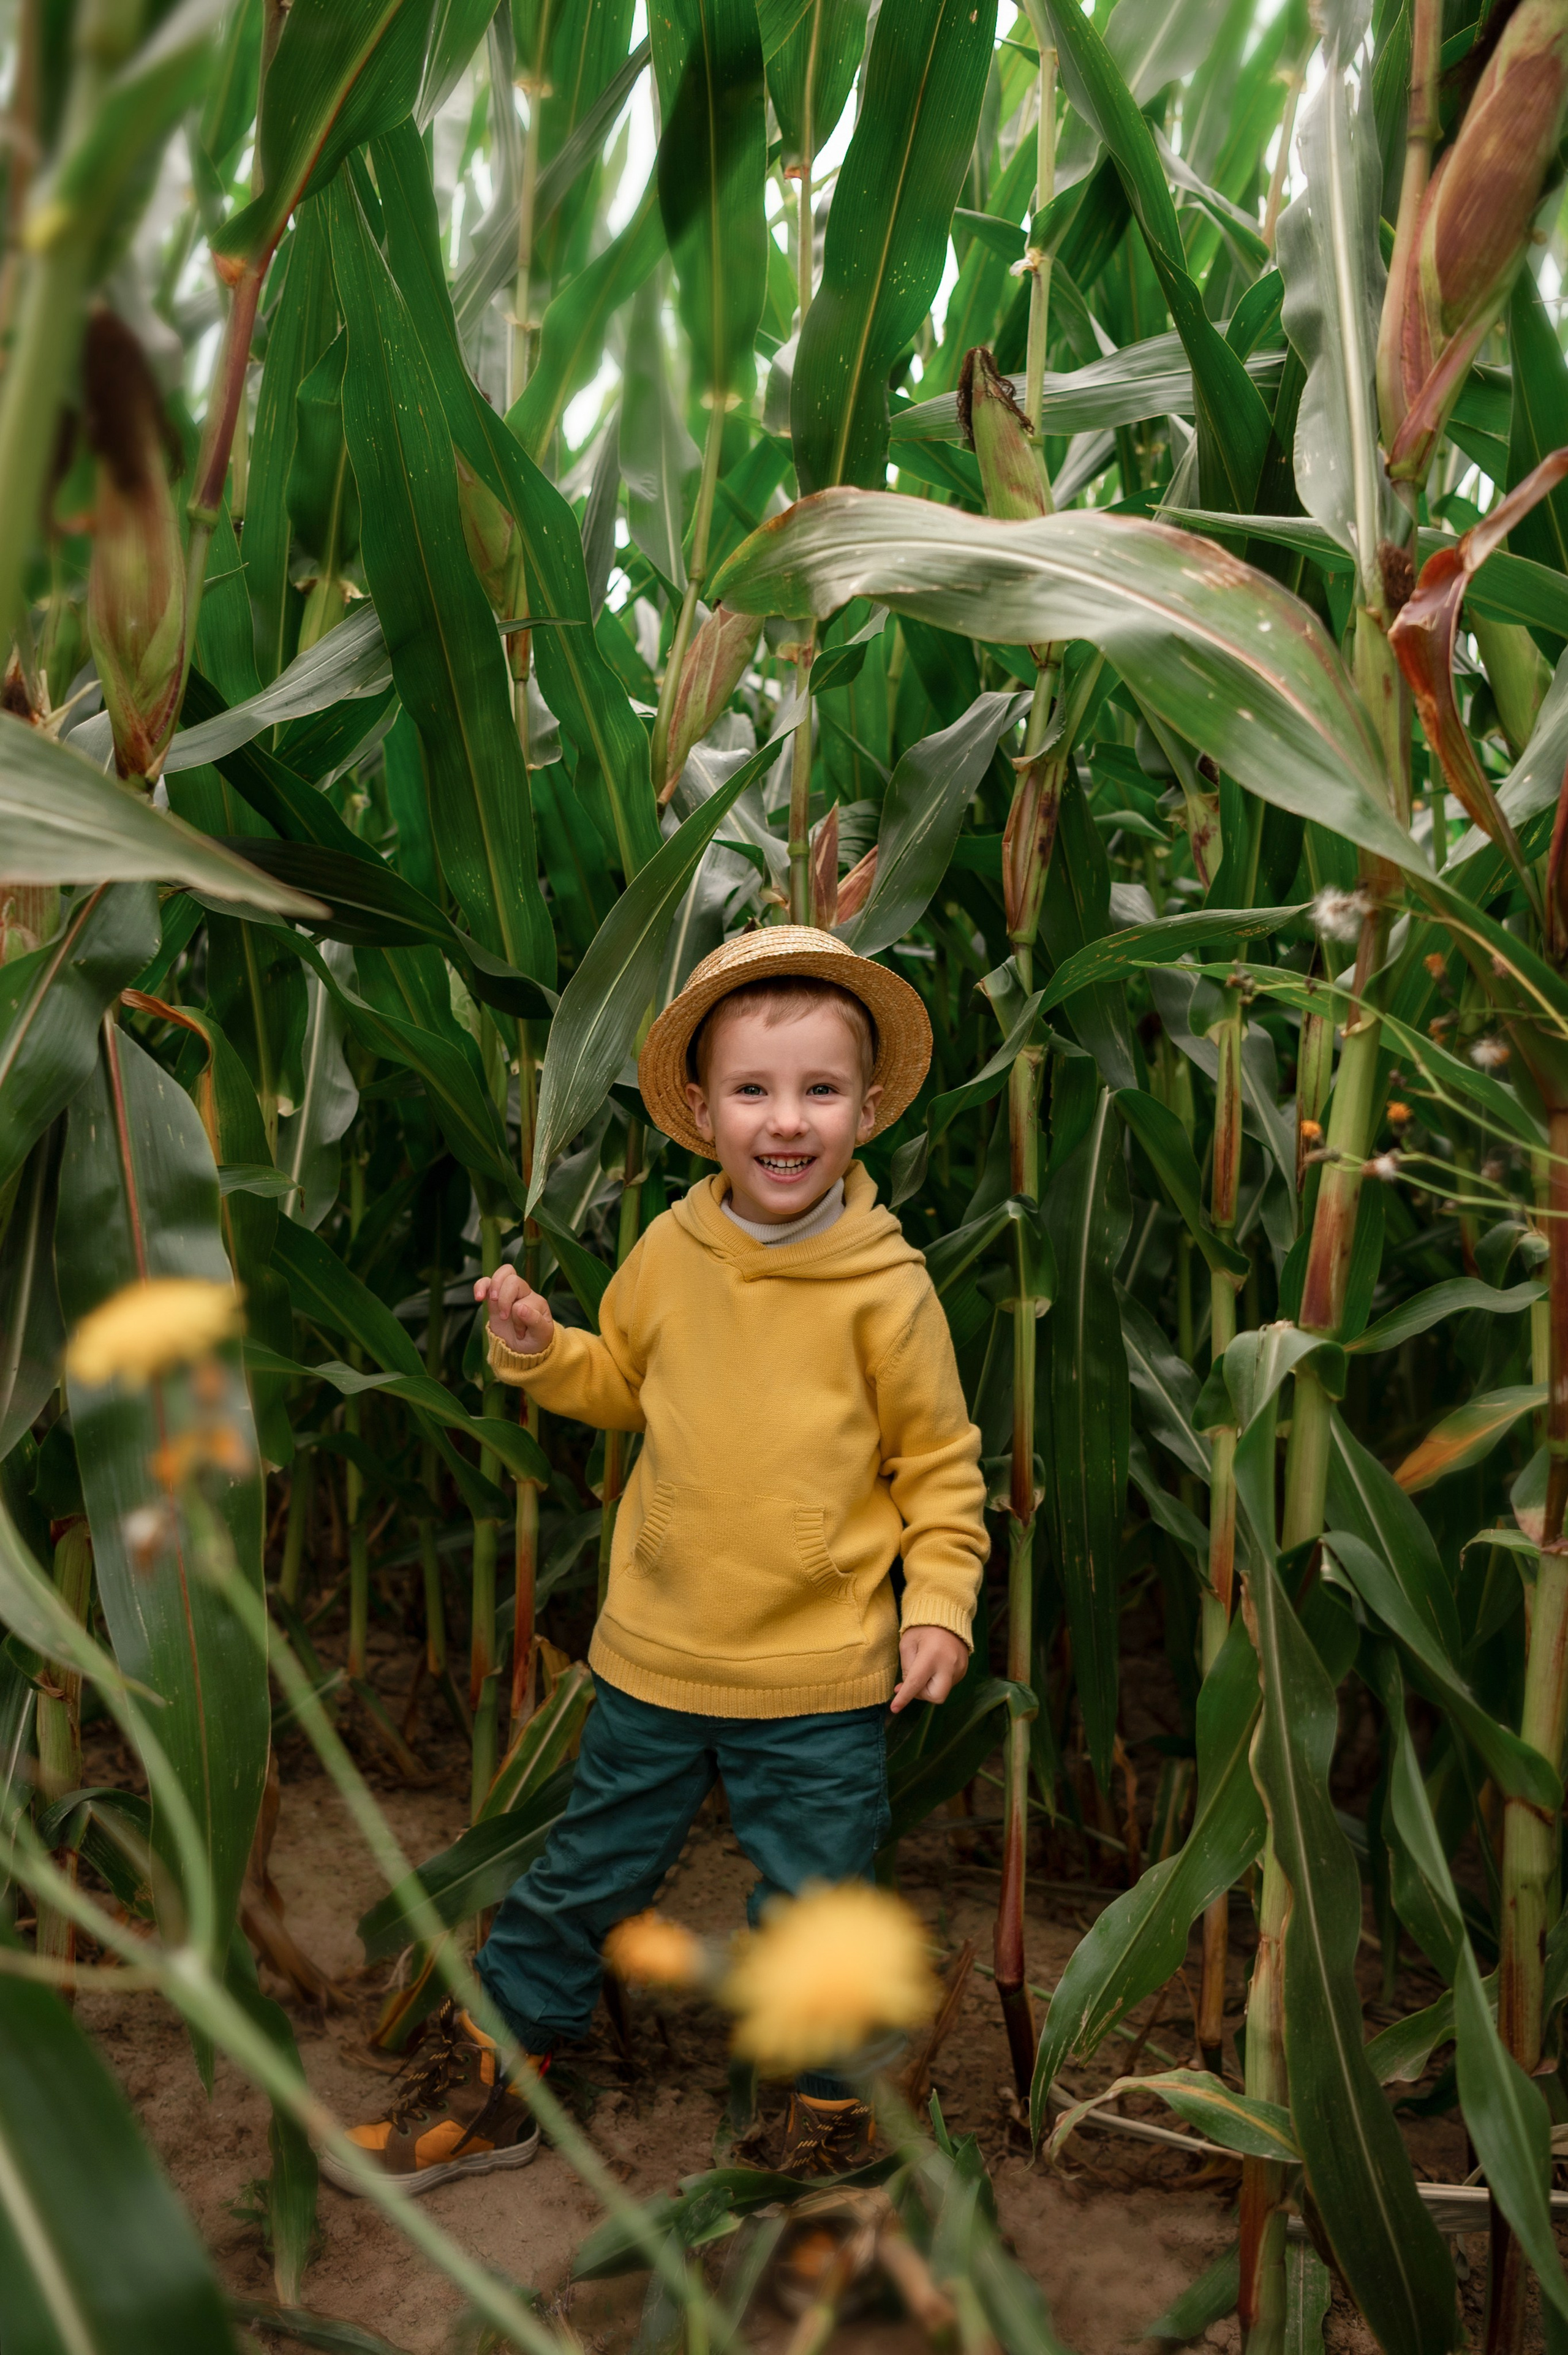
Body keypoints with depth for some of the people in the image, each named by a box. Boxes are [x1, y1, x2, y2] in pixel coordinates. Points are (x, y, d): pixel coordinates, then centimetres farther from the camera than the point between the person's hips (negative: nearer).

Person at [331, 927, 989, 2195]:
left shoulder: (886, 1287, -12)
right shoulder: (668, 1254, -4)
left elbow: (940, 1460, -2)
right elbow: (619, 1382, 14)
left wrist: (941, 1599, -10)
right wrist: (537, 1349, -4)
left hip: (822, 1678, -3)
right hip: (655, 1654, 3)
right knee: (581, 1878, 18)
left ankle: (834, 2105, 38)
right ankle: (484, 2082, 38)